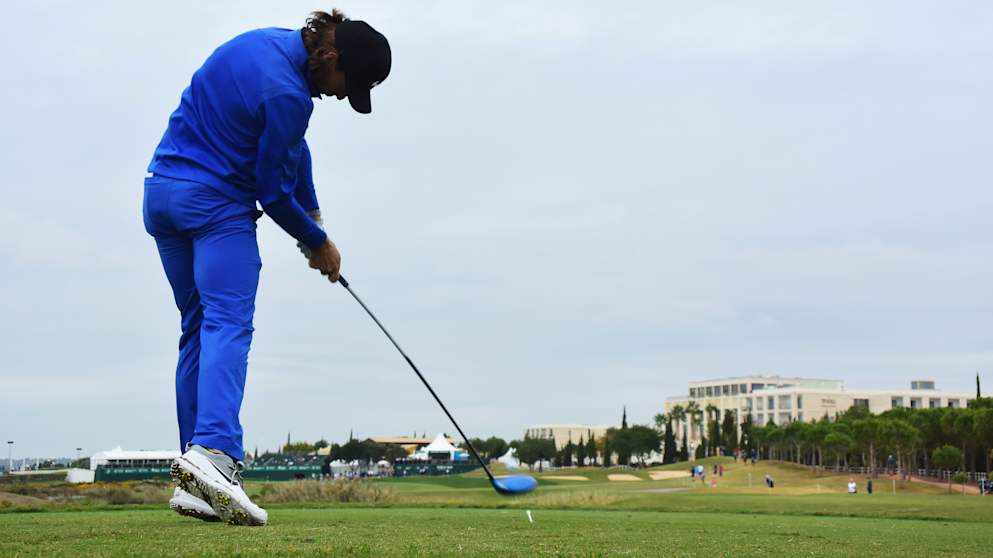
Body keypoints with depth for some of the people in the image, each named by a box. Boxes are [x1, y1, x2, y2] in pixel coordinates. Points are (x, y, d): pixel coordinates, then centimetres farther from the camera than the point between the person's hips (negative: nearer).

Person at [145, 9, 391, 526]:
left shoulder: (276, 42, 8)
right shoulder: (286, 93, -20)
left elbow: (293, 150, 14)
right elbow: (273, 190, -11)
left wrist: (312, 215, 14)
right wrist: (318, 242, 4)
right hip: (214, 202, -9)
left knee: (198, 328, 8)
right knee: (228, 324, -17)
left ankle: (194, 483, 6)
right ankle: (212, 452, -35)